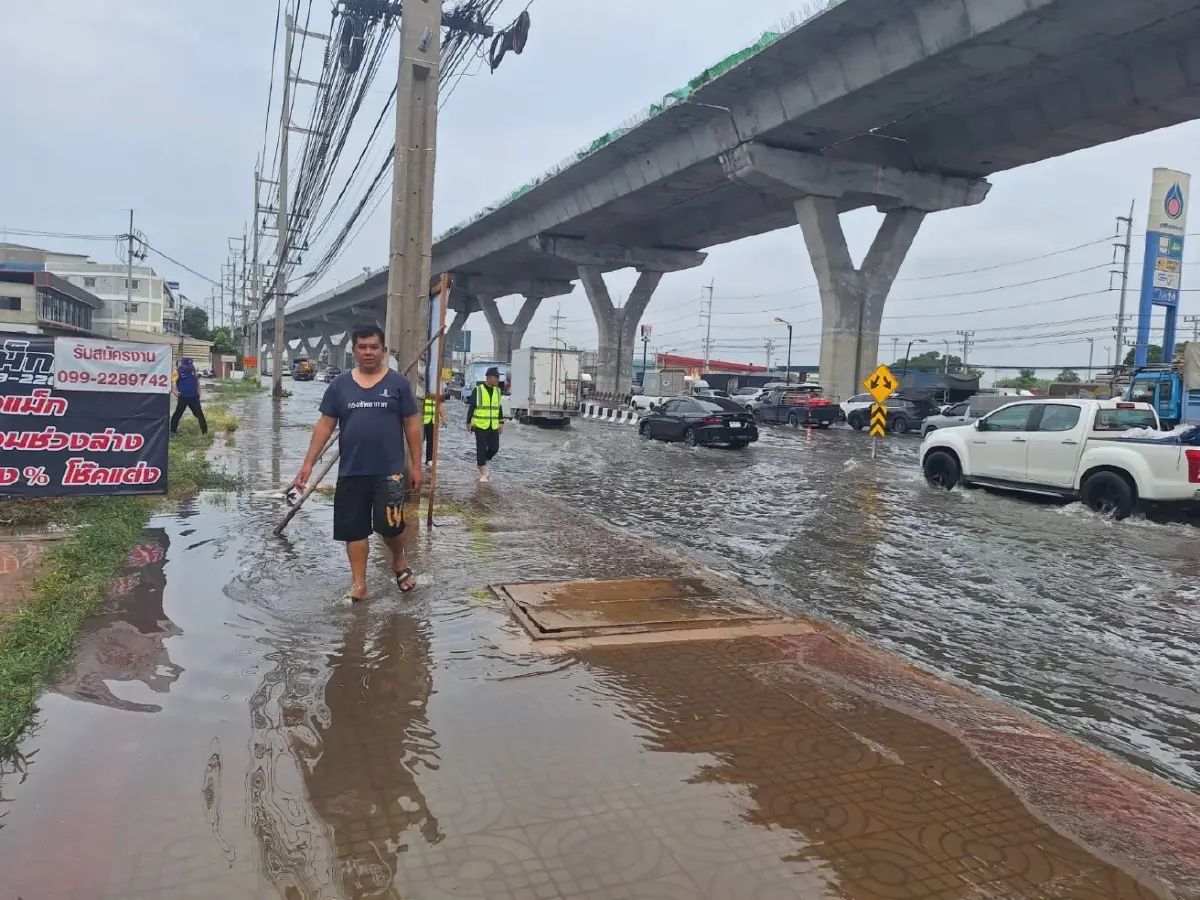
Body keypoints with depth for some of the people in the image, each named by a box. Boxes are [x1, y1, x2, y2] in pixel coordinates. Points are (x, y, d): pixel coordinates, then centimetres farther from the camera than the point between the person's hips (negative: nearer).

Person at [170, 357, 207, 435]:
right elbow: (170, 382, -12)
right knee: (178, 414, 7)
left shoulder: (193, 369, 2)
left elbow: (197, 379, 16)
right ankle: (173, 430, 19)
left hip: (194, 397, 4)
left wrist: (198, 390, 11)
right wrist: (174, 391, -20)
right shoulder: (178, 371, -12)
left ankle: (204, 431, 13)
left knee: (199, 414, 6)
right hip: (182, 397, -4)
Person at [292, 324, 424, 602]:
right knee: (354, 528, 6)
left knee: (390, 524, -10)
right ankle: (358, 585, 18)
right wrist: (308, 463, 1)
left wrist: (416, 465, 0)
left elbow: (412, 425, 3)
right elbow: (325, 425, 6)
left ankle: (399, 562, 22)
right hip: (351, 472, 3)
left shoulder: (398, 383, 1)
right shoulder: (339, 385, 5)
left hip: (389, 470, -2)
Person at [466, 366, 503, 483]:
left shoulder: (497, 390, 8)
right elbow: (471, 407, -5)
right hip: (480, 425, -5)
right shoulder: (478, 390, -8)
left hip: (493, 426, 5)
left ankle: (481, 462, 30)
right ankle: (483, 474, 6)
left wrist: (501, 422, 13)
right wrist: (469, 422, -7)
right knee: (481, 449, -1)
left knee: (494, 448, 3)